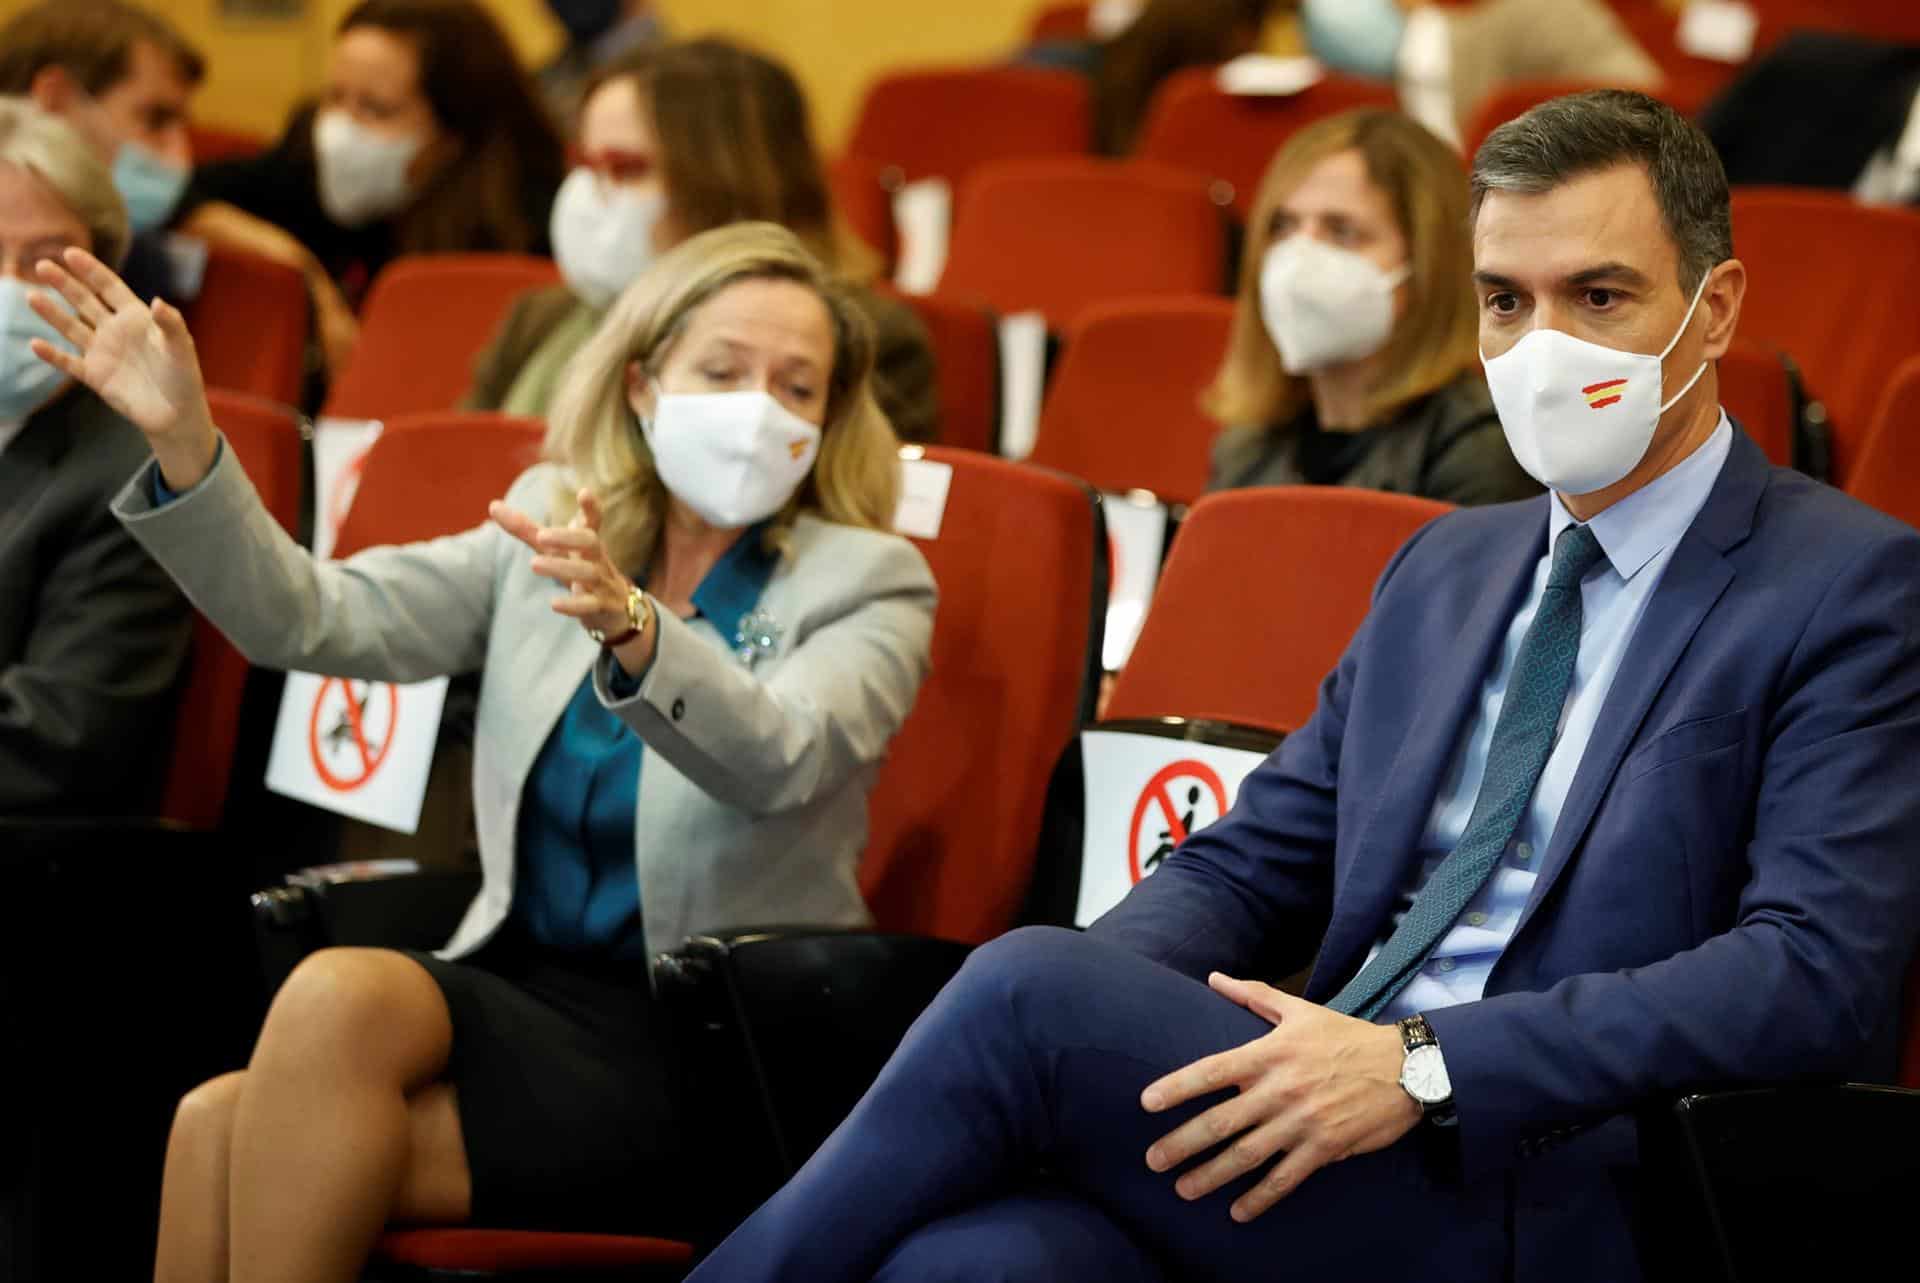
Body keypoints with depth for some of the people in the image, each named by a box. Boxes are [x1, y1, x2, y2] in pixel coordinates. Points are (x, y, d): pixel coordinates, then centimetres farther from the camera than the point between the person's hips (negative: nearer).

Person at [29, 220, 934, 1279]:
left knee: (344, 996, -29)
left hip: (706, 1063, -4)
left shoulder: (870, 585, -1)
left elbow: (776, 760, -22)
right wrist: (182, 439, -10)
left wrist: (633, 625, -40)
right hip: (521, 993, 4)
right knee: (220, 1127, -26)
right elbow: (312, 620, 3)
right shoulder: (552, 530, 13)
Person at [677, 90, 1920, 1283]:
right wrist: (1102, 1004, -5)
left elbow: (1818, 971, -13)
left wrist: (1420, 1066, -20)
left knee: (1029, 987, -22)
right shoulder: (1447, 567, 23)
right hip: (1318, 1147, 5)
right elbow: (1245, 868, 19)